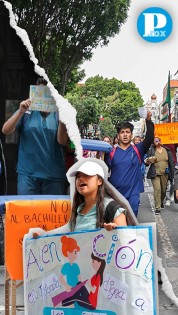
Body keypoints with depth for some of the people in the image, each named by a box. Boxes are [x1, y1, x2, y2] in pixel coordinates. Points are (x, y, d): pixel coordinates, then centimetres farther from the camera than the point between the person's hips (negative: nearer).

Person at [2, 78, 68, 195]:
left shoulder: (57, 114, 3)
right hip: (28, 173, -1)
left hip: (54, 174, 1)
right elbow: (6, 131, -7)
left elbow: (62, 141, -6)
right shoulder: (26, 112, 2)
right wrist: (21, 112, -20)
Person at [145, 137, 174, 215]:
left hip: (165, 174, 3)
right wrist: (148, 162, -23)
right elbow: (146, 162, 1)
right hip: (155, 174, -3)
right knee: (157, 189, -13)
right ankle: (157, 208, -8)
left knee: (164, 189, 10)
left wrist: (172, 172, 7)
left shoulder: (167, 150, 6)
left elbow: (171, 162, 11)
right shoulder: (151, 151, -3)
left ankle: (161, 202, 38)